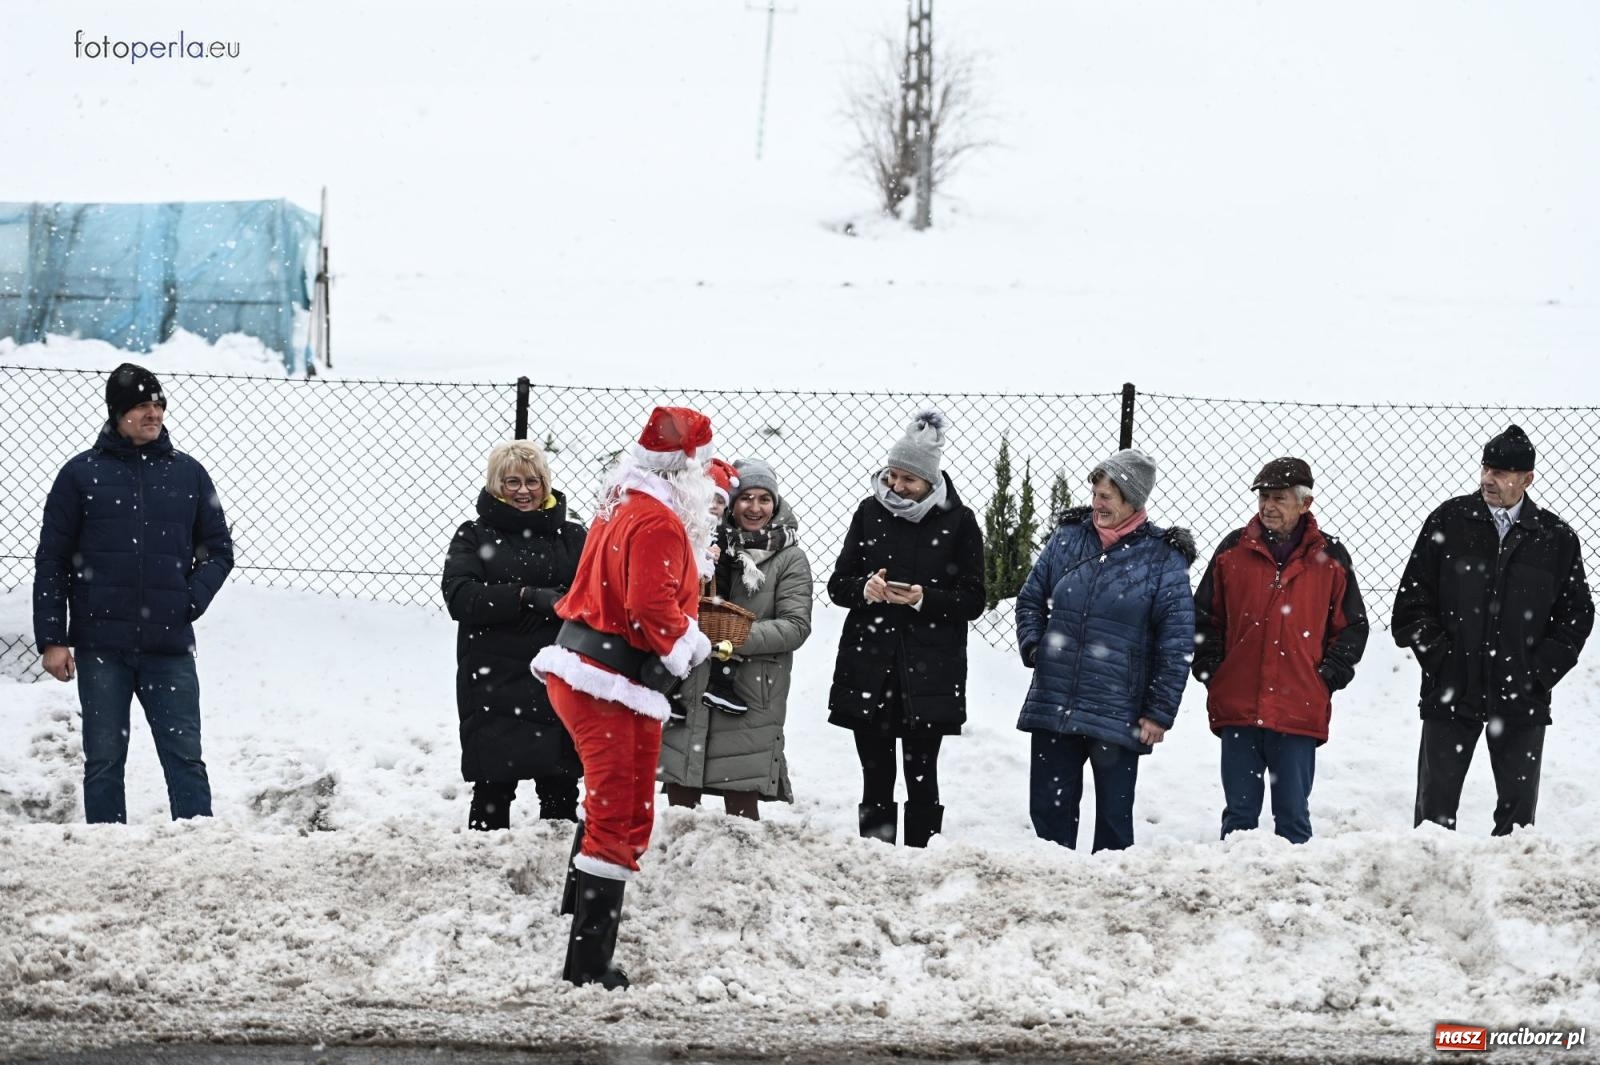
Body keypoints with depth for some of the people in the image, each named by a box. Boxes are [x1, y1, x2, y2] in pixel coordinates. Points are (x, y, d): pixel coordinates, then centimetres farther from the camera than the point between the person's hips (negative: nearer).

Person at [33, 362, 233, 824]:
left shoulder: (188, 474, 8)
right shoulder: (82, 473, 3)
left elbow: (219, 548, 15)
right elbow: (51, 561, 2)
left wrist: (192, 600, -2)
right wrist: (51, 639, -4)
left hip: (170, 648, 1)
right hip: (101, 650, -1)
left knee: (185, 758, 0)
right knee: (104, 761, 4)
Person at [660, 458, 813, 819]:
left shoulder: (790, 559, 1)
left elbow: (795, 626, -9)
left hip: (750, 696, -4)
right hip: (690, 690, 4)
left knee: (741, 806, -1)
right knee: (680, 802, 6)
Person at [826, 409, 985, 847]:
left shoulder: (957, 522, 0)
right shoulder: (870, 511, 7)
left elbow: (973, 600, -1)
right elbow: (837, 584, 10)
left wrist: (924, 598, -17)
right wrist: (864, 589, -12)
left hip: (929, 672, -2)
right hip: (869, 666, 3)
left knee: (922, 777, 0)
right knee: (875, 775, 5)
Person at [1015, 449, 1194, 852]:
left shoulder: (1163, 557, -4)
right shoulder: (1068, 537, 7)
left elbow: (1177, 643, -3)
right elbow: (1030, 599, 19)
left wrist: (1160, 713, -6)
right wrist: (1032, 646, 2)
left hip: (1118, 714, -3)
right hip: (1052, 709, 4)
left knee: (1114, 818, 4)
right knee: (1049, 809, 9)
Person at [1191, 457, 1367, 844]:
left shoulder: (1330, 557, 3)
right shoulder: (1233, 550, 6)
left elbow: (1353, 627, 9)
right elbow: (1204, 617, 12)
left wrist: (1327, 676, -2)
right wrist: (1211, 669, 2)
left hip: (1300, 712, -1)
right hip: (1237, 710, 1)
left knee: (1292, 817, 5)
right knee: (1239, 814, 7)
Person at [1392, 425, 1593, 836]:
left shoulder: (1556, 538, 2)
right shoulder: (1448, 521, 1)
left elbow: (1577, 614, 8)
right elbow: (1412, 599, 3)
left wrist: (1540, 672, -2)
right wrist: (1439, 656, -5)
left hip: (1521, 699, 1)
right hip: (1450, 694, -1)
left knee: (1518, 807, 6)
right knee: (1435, 807, 1)